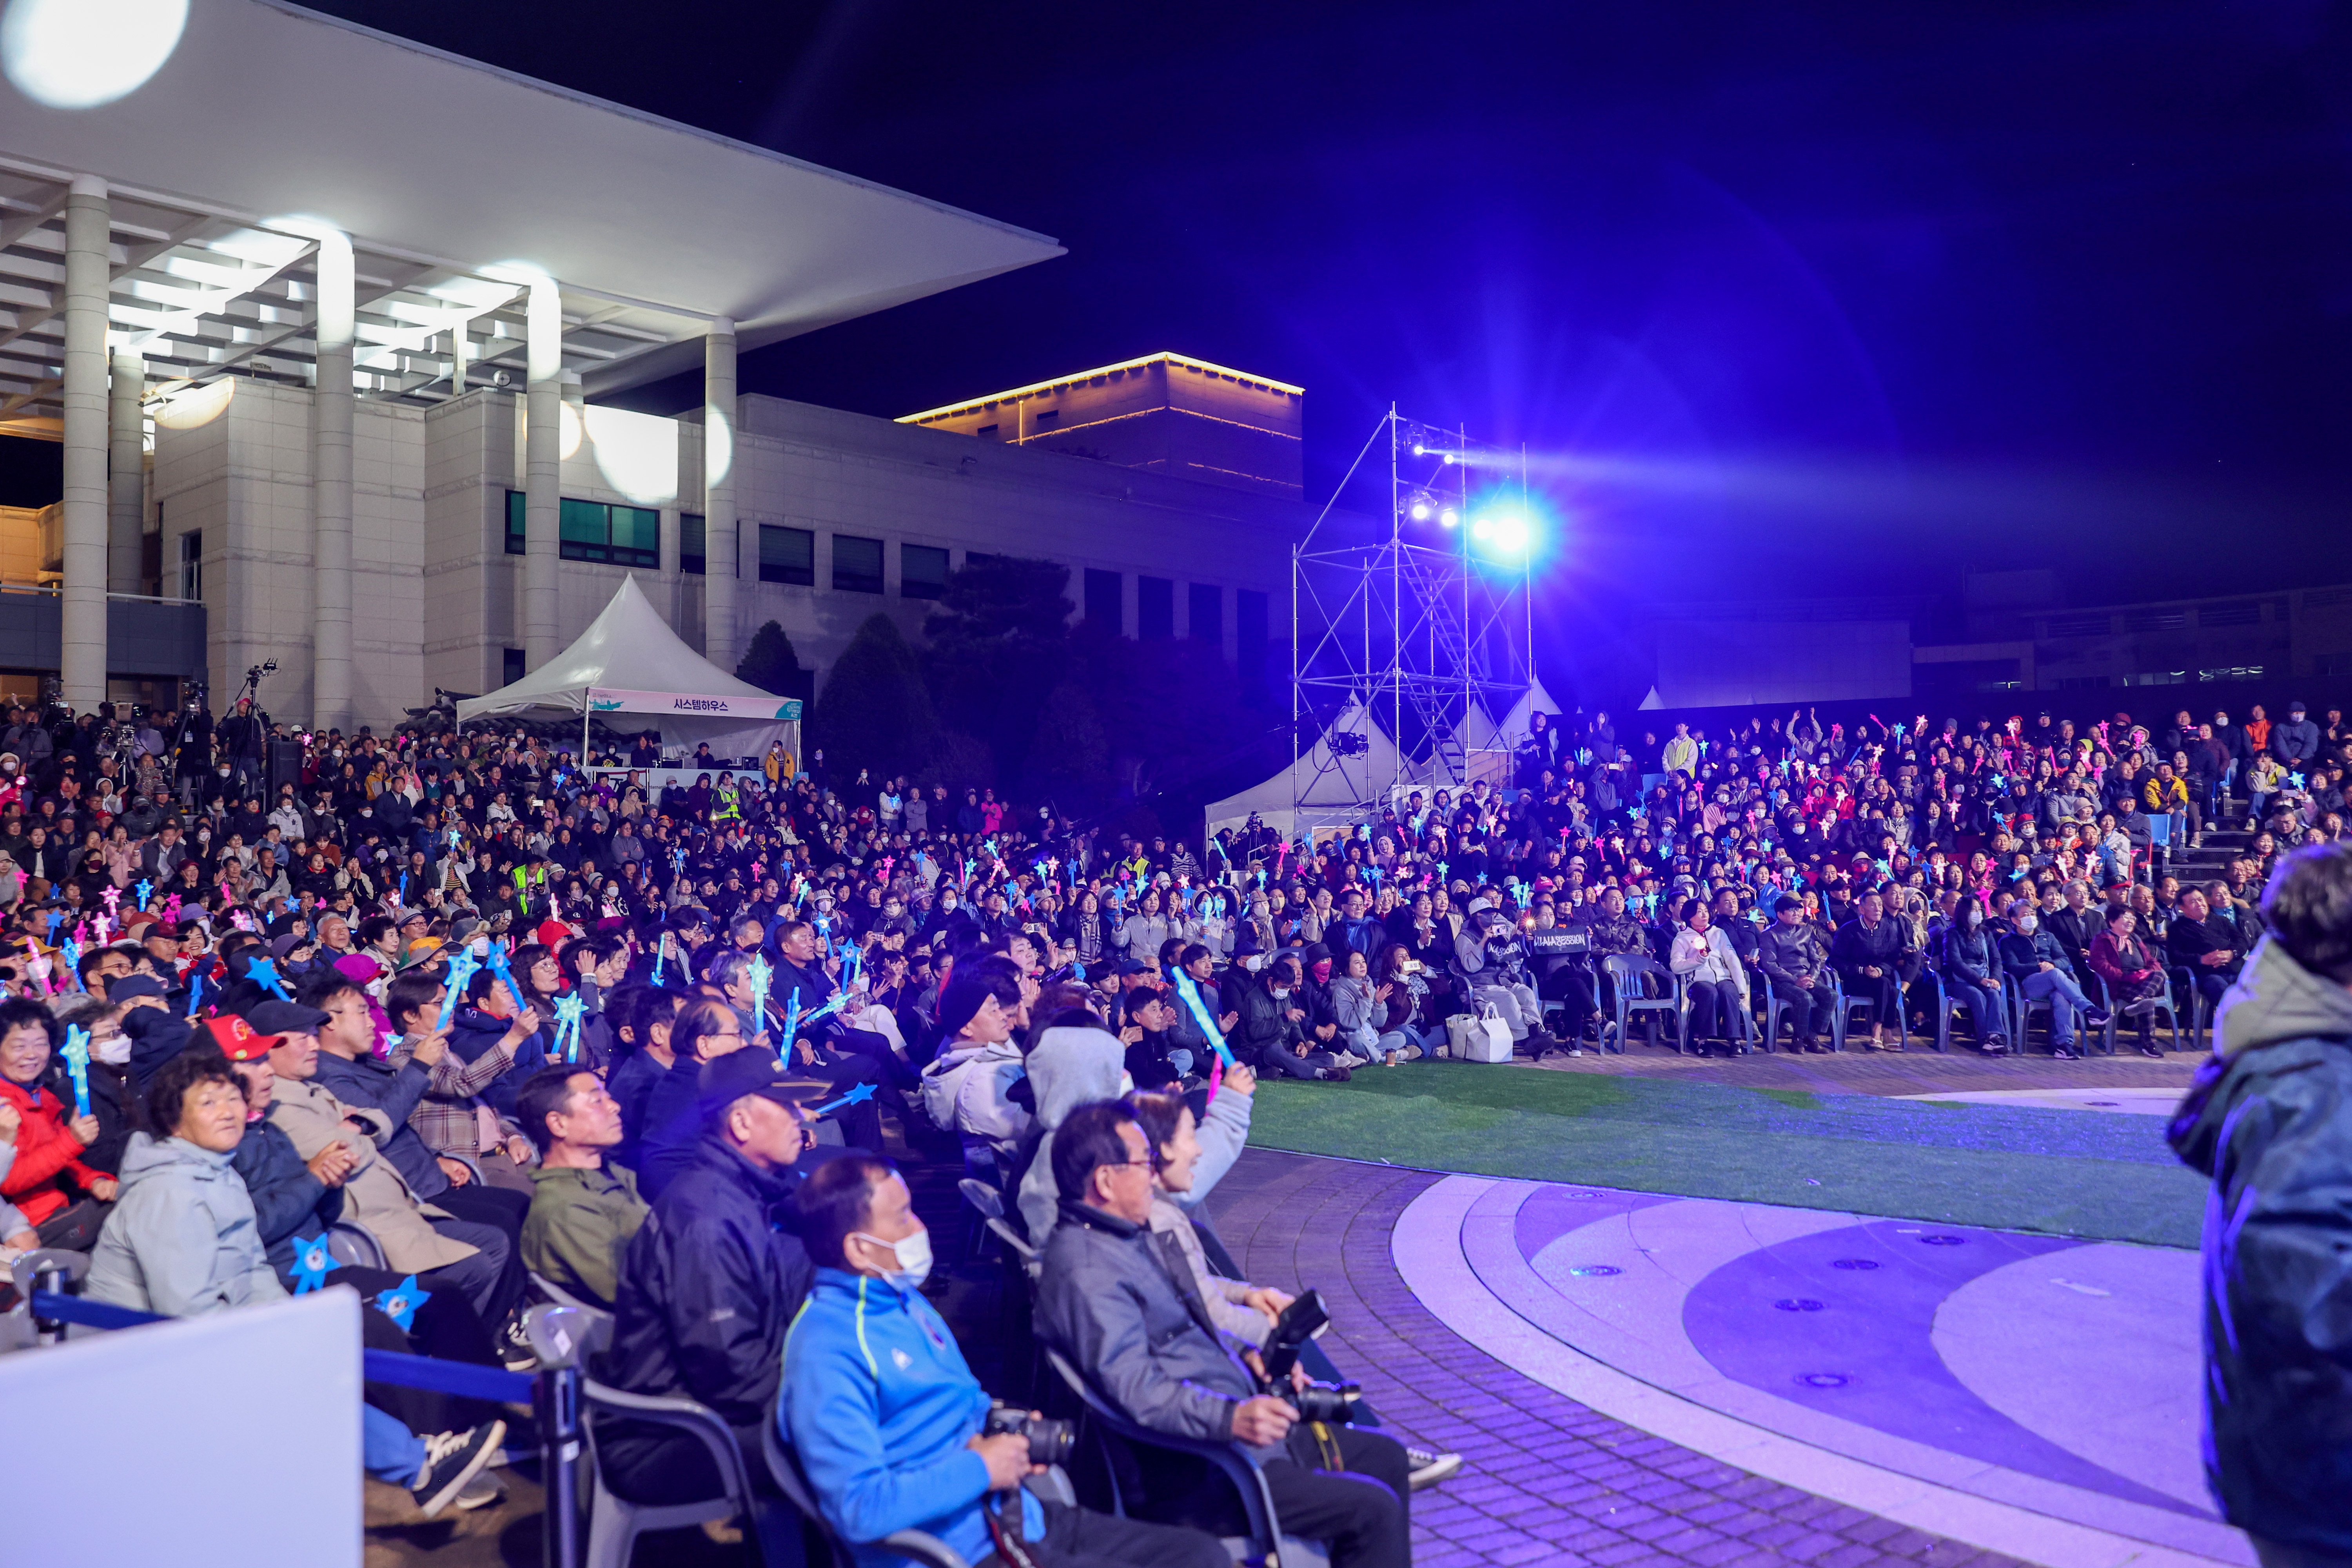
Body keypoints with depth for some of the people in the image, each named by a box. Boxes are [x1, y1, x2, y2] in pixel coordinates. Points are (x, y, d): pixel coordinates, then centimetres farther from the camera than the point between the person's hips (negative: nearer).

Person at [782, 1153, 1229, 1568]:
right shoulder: (827, 1349, -18)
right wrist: (981, 1470, -16)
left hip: (1017, 1515, 9)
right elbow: (857, 1509, -25)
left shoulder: (904, 1300, 12)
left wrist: (1003, 1437, 3)